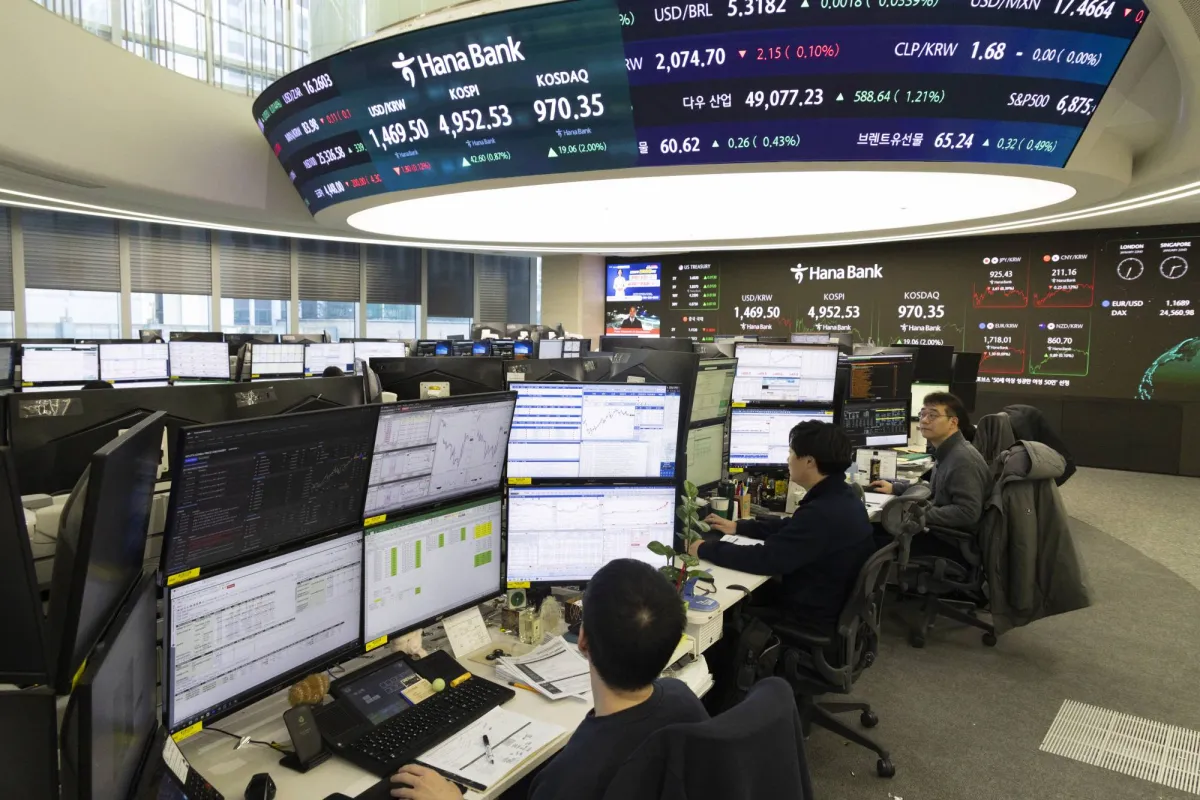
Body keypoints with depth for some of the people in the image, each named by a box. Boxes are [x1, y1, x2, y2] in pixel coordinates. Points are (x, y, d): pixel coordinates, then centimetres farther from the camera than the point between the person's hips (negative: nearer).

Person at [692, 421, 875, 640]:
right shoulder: (839, 496, 1)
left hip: (812, 618, -9)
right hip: (830, 603, 9)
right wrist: (739, 527, 15)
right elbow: (791, 528, 16)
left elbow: (766, 559, -28)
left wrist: (705, 549, -18)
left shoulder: (824, 513, -31)